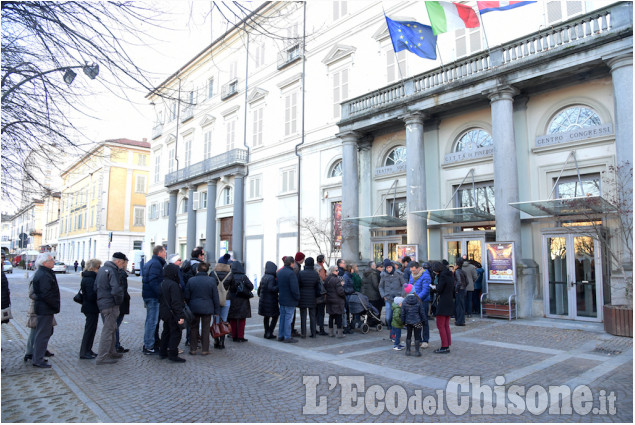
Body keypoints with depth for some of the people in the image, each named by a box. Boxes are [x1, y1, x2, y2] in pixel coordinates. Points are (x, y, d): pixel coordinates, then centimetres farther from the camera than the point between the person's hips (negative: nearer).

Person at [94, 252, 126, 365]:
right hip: (110, 305, -10)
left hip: (101, 303, 10)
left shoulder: (102, 269, 14)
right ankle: (102, 357, 0)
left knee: (111, 328, 20)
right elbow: (116, 290, -27)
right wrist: (118, 302, -12)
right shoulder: (113, 271, -17)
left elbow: (95, 287, 20)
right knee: (108, 330, -3)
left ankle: (111, 352, 31)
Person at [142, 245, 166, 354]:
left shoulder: (149, 263, 18)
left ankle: (155, 343, 29)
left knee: (151, 320, 18)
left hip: (148, 295, 11)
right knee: (152, 321, -6)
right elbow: (154, 282, -23)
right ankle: (149, 347, -1)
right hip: (153, 297, -11)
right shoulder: (156, 264, -15)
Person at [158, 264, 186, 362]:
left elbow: (160, 299, 17)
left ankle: (163, 352, 26)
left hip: (163, 312, 9)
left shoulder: (162, 284, 8)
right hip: (172, 314, -9)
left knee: (166, 332, 20)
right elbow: (176, 302, -25)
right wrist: (181, 316, -24)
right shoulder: (173, 285, -21)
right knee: (175, 333, -2)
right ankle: (173, 355, -1)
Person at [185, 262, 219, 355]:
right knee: (205, 329, 7)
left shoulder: (190, 280, -4)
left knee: (194, 328, 13)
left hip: (194, 308, 1)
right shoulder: (212, 280, -6)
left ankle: (193, 349, 17)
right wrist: (217, 310, 5)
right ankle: (204, 350, 10)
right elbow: (215, 297, -2)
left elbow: (186, 296, 1)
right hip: (207, 309, -1)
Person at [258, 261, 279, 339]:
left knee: (266, 317, 18)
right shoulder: (271, 278, -17)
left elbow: (260, 287, 18)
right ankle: (269, 333, -1)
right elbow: (271, 288, -27)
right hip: (271, 301, -8)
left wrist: (259, 295, 33)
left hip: (263, 300, 8)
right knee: (275, 316, 3)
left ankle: (266, 332, 24)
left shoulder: (264, 277, 8)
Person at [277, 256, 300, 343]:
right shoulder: (291, 273, -21)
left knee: (282, 317, 16)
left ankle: (281, 336, 24)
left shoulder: (279, 272, 7)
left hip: (281, 299, 8)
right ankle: (287, 337, 4)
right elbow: (294, 289, -22)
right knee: (288, 318, -1)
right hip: (290, 300, -8)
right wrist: (297, 298, -9)